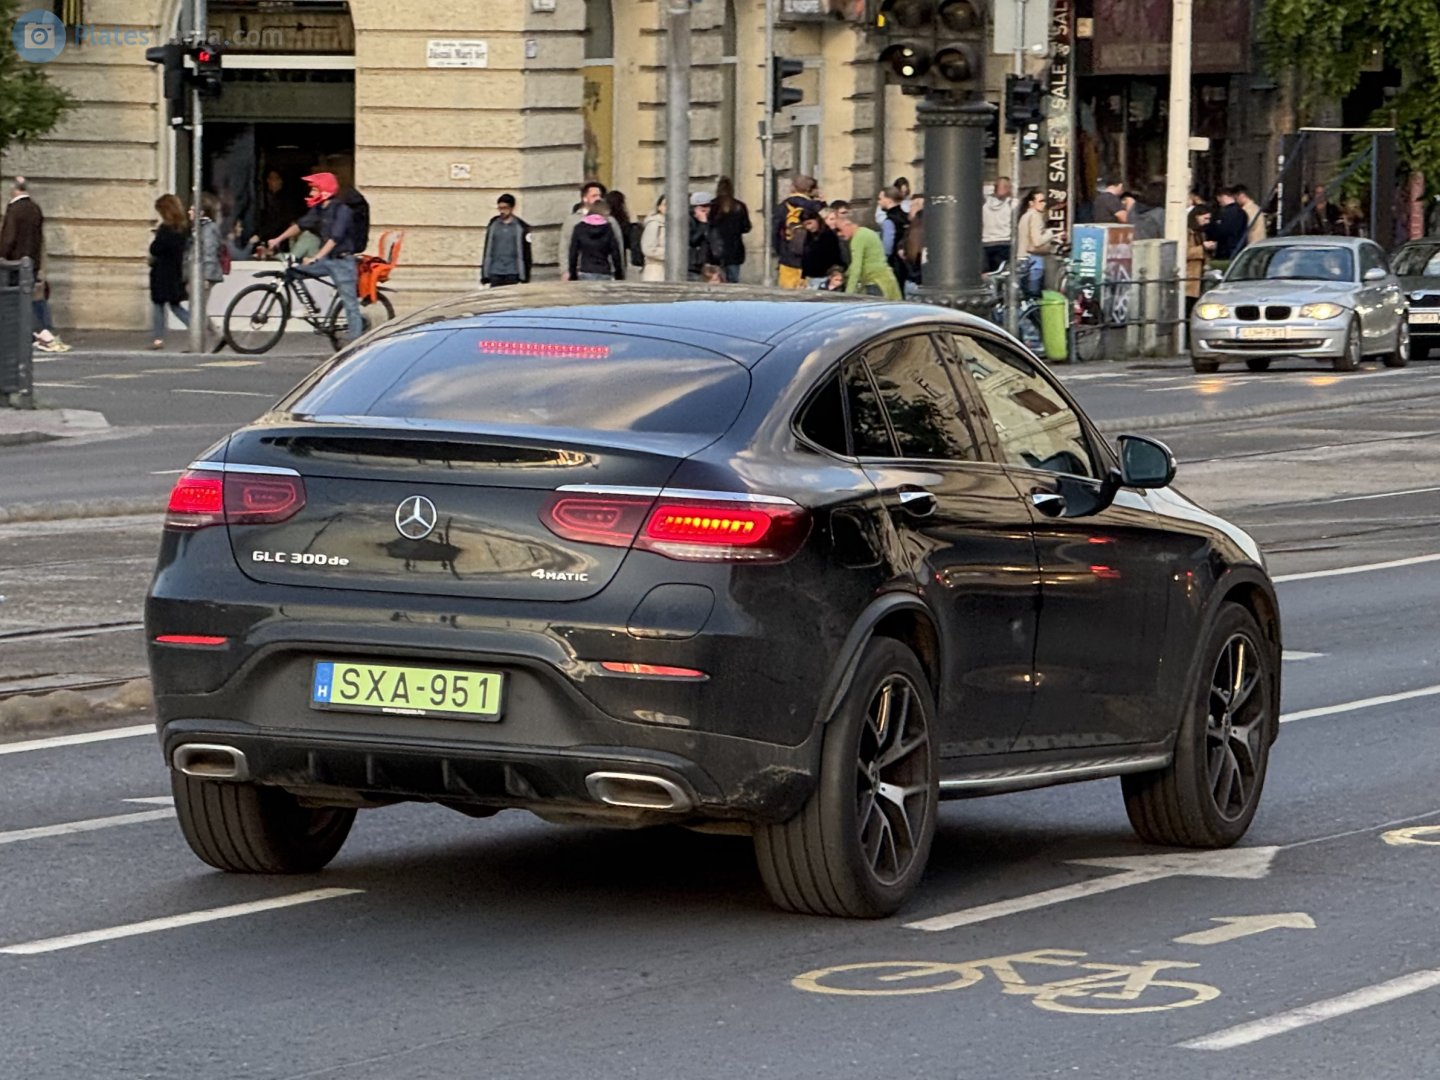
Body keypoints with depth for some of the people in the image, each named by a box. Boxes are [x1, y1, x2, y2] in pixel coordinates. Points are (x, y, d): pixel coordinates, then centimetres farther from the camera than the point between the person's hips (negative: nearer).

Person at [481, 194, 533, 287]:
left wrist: (525, 276, 0)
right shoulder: (493, 225, 8)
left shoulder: (520, 227, 0)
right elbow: (487, 249, 12)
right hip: (495, 273, 2)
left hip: (512, 273, -2)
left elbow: (526, 251, 3)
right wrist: (484, 275, 10)